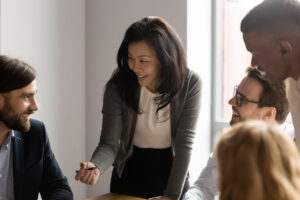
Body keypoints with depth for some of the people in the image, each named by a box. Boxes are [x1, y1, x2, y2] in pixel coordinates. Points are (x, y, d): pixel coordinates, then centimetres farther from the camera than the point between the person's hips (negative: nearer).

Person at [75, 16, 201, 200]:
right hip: (130, 175, 0)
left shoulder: (190, 84, -17)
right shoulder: (117, 87, -18)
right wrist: (95, 167, -38)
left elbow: (185, 143, -18)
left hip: (173, 172, 0)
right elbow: (109, 143, -17)